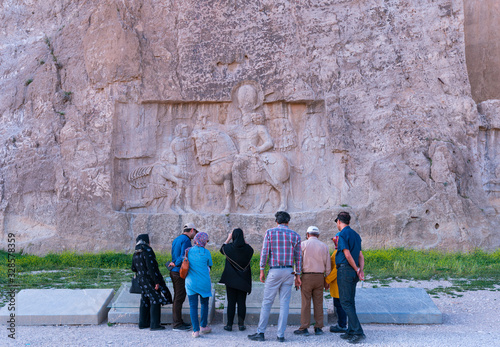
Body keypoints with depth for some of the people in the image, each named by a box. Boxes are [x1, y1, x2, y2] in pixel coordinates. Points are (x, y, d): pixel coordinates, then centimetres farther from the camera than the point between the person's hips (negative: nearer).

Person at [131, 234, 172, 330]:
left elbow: (133, 268, 14)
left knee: (145, 301, 16)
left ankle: (143, 323, 22)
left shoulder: (136, 254, 7)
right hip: (150, 279, -8)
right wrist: (157, 282, -20)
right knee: (155, 301, 0)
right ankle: (154, 324, 2)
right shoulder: (147, 251, -18)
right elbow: (151, 267, -23)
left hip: (141, 279, 8)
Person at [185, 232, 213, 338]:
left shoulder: (188, 251, 0)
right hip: (204, 283, -1)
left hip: (191, 283, 1)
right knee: (204, 303, 18)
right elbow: (209, 266, 5)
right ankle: (203, 326, 26)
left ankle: (196, 330, 2)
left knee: (193, 306, 4)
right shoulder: (206, 252, -7)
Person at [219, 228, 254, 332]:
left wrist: (228, 238, 20)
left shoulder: (230, 247, -10)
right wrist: (243, 240, 18)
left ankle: (229, 324, 7)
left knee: (231, 302, 4)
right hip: (243, 279, 2)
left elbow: (222, 249, 13)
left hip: (231, 279, -1)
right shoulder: (247, 248, -6)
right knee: (242, 302, 8)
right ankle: (241, 324, 10)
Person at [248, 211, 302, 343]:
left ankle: (260, 333, 7)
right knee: (284, 304, 5)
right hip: (289, 272, 3)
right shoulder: (295, 235, 7)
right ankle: (281, 335, 6)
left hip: (274, 271, -2)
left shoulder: (270, 232, -1)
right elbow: (298, 257, 7)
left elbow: (264, 252, -5)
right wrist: (298, 275, 12)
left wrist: (262, 270, 2)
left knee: (267, 302, 4)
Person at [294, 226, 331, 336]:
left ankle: (304, 328, 2)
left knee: (306, 303, 0)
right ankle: (318, 328, 10)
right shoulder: (324, 246, 8)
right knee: (318, 303, 7)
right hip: (319, 276, 3)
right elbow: (328, 265, 10)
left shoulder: (303, 244, -1)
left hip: (306, 276, -3)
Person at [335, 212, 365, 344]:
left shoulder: (343, 234, -11)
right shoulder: (355, 234, 16)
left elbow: (348, 255, -17)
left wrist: (357, 270, -8)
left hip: (344, 270, -9)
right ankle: (351, 332, 17)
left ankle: (358, 332, -11)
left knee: (346, 302, -6)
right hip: (353, 272, 9)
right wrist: (361, 270, 3)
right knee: (350, 302, 13)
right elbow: (360, 256, 11)